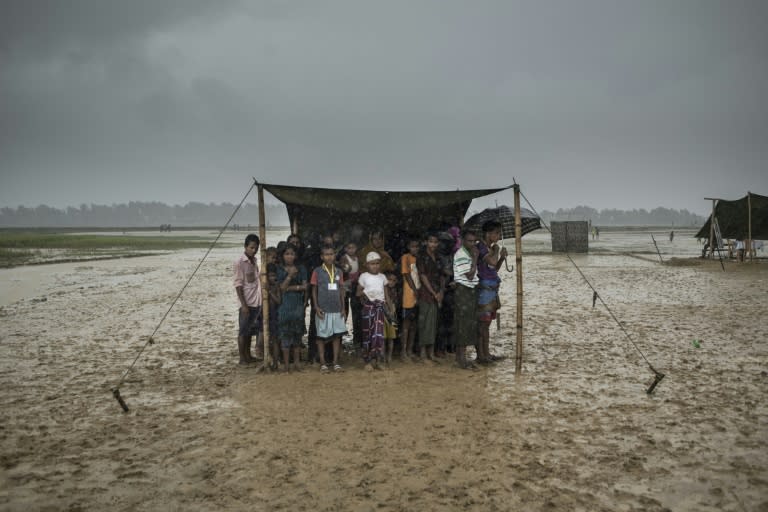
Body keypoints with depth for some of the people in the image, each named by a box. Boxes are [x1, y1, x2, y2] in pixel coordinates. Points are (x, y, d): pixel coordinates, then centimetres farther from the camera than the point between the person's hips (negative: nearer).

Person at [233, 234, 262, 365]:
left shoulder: (254, 260, 11)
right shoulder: (240, 262, -11)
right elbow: (238, 285, -14)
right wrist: (243, 305, -18)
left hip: (257, 302, 7)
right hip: (247, 303, -7)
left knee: (251, 330, 15)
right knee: (243, 331, 1)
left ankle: (248, 356, 25)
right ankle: (242, 358, 9)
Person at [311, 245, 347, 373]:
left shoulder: (339, 271, 7)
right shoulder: (317, 272, -2)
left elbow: (341, 290, 11)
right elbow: (314, 291, 0)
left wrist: (343, 308, 7)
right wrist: (316, 307, -9)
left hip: (337, 309, 3)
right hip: (323, 310, -3)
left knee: (337, 335, 4)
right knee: (321, 336, 2)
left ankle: (336, 362, 12)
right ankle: (322, 363, 10)